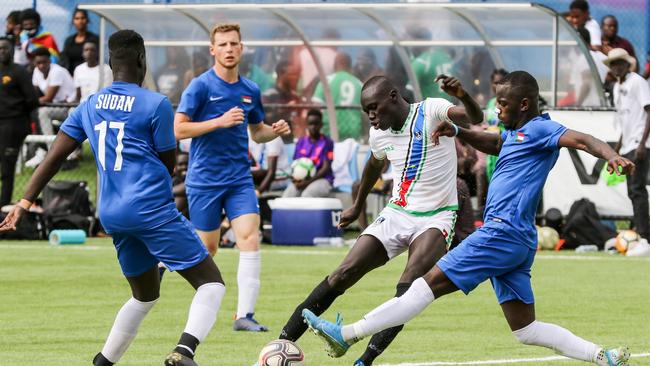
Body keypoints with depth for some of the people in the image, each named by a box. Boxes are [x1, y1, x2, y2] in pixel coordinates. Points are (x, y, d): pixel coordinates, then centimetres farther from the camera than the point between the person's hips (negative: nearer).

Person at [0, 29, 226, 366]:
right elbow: (168, 163, 1)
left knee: (145, 296, 25)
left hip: (112, 216, 7)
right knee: (211, 284, -3)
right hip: (152, 209, -7)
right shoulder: (156, 104, -5)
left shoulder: (89, 106, 12)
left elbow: (54, 157, 8)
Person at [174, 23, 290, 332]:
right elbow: (178, 130, -14)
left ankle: (244, 315, -12)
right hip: (204, 180, -4)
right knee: (207, 249, 3)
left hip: (239, 179, 4)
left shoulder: (250, 91, 8)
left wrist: (275, 131, -1)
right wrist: (219, 121, -22)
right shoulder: (201, 86, -9)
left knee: (250, 239, -13)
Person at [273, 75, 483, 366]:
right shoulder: (378, 133, 5)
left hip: (436, 217, -5)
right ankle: (284, 342, -2)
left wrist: (462, 96, -51)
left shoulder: (431, 112, -13)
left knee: (408, 286, -28)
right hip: (396, 214, 5)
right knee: (342, 276, -6)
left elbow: (475, 118, -29)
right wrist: (358, 206, 38)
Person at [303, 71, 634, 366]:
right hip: (515, 242, 11)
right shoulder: (517, 133, 21)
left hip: (503, 232, -11)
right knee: (526, 330, 9)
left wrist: (612, 156, -41)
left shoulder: (539, 129, -8)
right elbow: (494, 144, 40)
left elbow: (581, 140, -21)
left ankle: (346, 335, -6)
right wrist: (457, 132, 23)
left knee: (430, 283, -7)